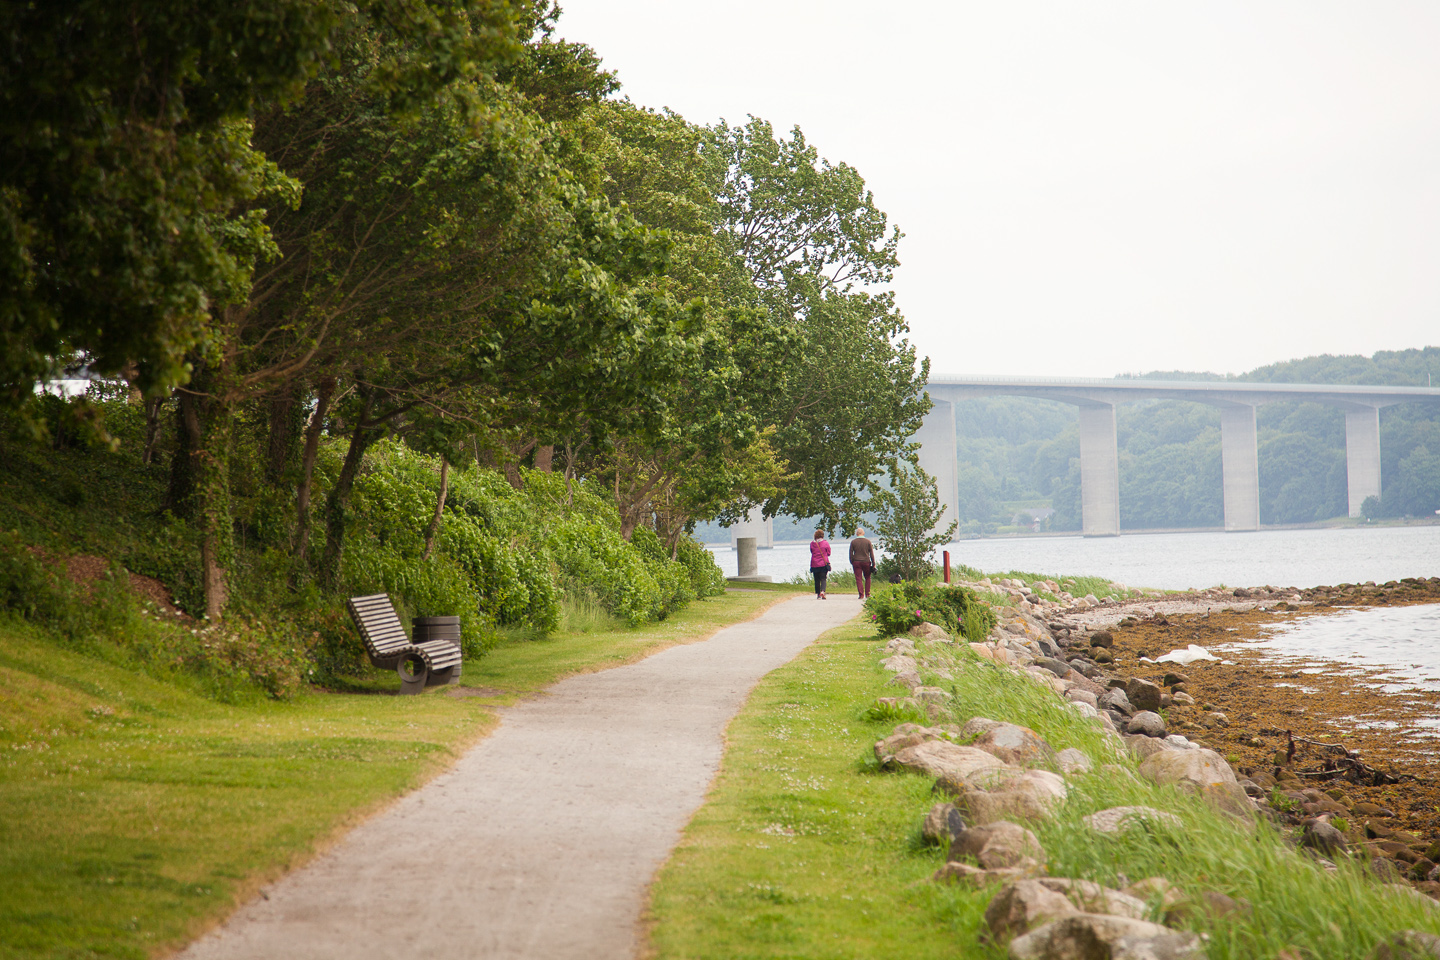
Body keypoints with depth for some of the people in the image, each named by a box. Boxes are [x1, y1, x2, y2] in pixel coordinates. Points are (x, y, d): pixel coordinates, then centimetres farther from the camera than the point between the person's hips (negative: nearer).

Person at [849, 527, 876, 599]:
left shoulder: (853, 542, 1)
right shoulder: (868, 542, 2)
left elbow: (851, 554, 2)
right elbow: (871, 553, 2)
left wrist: (851, 563, 9)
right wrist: (873, 564, 6)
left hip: (856, 562, 0)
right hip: (866, 562, 0)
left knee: (858, 579, -1)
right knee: (867, 578, 13)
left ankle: (861, 594, -9)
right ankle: (867, 593, 10)